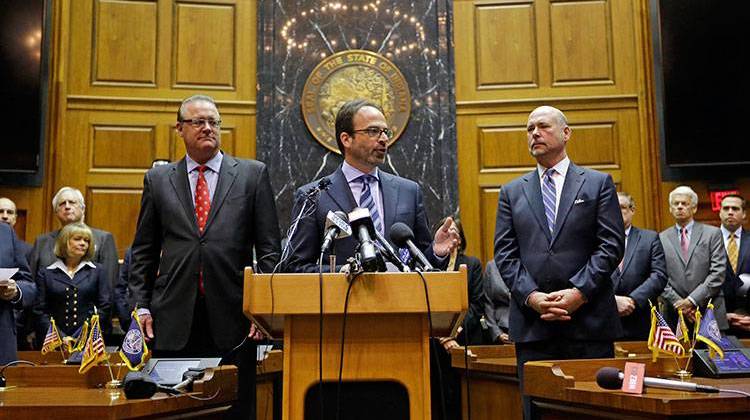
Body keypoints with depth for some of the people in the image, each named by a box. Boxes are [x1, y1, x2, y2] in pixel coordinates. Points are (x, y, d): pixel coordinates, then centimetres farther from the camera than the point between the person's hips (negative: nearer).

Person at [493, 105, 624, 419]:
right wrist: (531, 296, -9)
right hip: (532, 323, 2)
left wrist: (580, 292, -12)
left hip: (589, 320, -1)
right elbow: (504, 254, 6)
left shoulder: (598, 184, 9)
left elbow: (612, 245, 0)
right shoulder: (512, 192, 14)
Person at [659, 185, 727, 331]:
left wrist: (692, 300, -11)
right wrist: (678, 303, -9)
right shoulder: (661, 238, 9)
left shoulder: (712, 233, 5)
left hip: (710, 313, 0)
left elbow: (718, 273, -3)